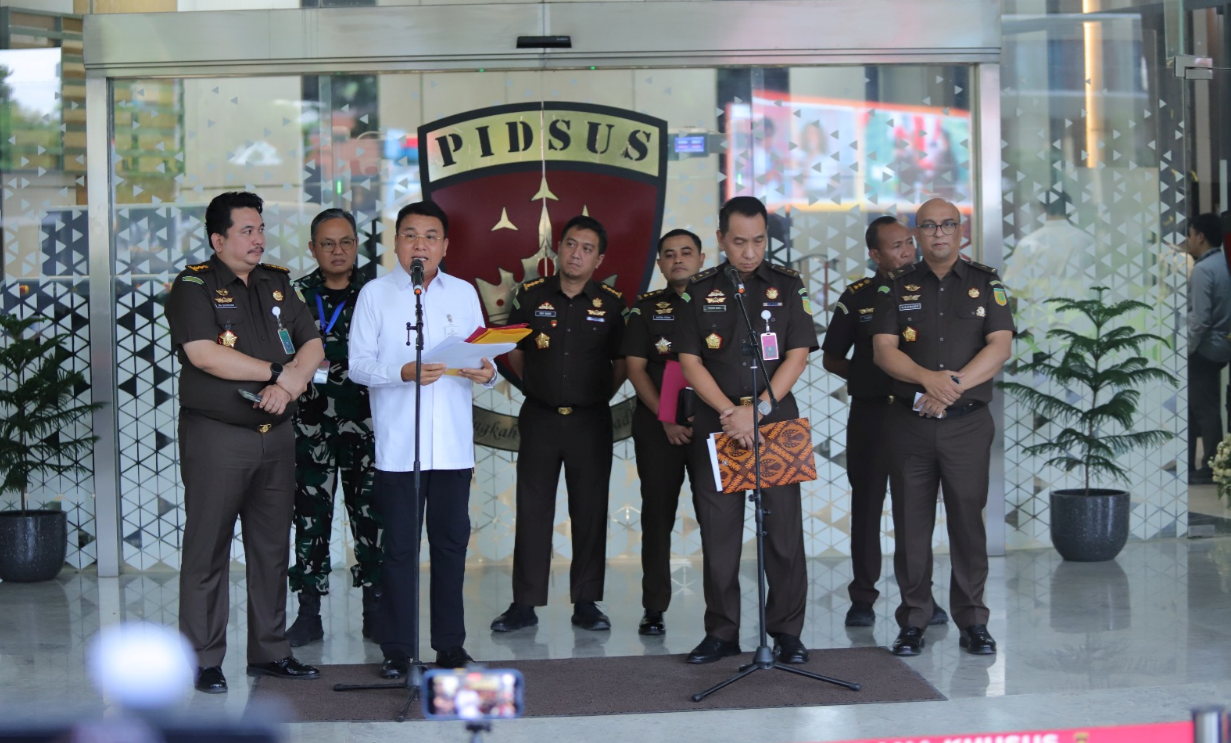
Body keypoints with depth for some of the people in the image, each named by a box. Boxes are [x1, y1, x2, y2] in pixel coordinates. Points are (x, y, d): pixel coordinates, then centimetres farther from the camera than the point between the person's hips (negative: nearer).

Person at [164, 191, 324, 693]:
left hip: (275, 435, 6)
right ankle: (203, 660, 7)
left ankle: (270, 652, 19)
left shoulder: (277, 284, 14)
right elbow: (203, 354, -18)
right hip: (216, 437, -6)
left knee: (273, 547, 10)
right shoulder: (193, 287, -5)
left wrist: (291, 383, -13)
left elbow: (312, 345, 9)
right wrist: (278, 372, -13)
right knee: (207, 549, -1)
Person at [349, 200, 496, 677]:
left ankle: (450, 644, 17)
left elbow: (481, 357, 14)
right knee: (399, 547, 1)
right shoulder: (375, 294, 3)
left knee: (451, 543, 7)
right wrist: (402, 373, -20)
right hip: (397, 446, -3)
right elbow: (358, 364, -3)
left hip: (453, 444, 3)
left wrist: (486, 373, -9)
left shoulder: (464, 294, 13)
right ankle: (397, 648, 9)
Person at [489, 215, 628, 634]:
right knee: (532, 510, 2)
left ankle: (586, 603, 13)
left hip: (591, 422, 0)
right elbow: (514, 352, 12)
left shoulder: (612, 304, 2)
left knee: (590, 511, 3)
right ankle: (525, 603, 7)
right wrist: (541, 387, 9)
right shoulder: (530, 295, 3)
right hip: (539, 418, 0)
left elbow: (622, 363, 9)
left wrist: (599, 395, 5)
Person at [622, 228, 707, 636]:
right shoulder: (646, 308, 10)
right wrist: (665, 418, -8)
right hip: (657, 425, 1)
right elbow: (635, 367, 3)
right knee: (657, 515, 4)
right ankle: (654, 609, 9)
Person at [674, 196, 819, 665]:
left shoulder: (788, 286, 5)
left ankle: (787, 631, 9)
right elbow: (689, 361, 1)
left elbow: (798, 355, -2)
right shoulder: (700, 291, 6)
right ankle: (721, 632, 12)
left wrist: (756, 410, -12)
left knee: (783, 529, 0)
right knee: (718, 532, 3)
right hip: (716, 423, 1)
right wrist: (729, 411, -12)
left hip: (776, 420, -1)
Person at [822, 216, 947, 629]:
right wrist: (867, 376, -4)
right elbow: (831, 358, 10)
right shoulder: (856, 297, 3)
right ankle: (862, 598, 11)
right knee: (866, 504, 3)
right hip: (870, 413, -1)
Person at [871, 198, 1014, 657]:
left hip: (968, 423, -1)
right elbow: (883, 350, -1)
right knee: (911, 523, 3)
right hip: (910, 423, 1)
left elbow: (1000, 347, -3)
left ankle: (973, 622, 11)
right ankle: (913, 622, 11)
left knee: (968, 520, 1)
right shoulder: (897, 287, 9)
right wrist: (928, 378, -18)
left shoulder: (986, 284, 8)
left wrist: (953, 387, -14)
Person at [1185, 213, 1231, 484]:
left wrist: (1185, 349, -15)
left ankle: (1209, 469, 1)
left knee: (1204, 409, -3)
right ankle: (1187, 464, 17)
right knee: (1195, 407, 13)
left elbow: (1200, 319, -23)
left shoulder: (1202, 270, -16)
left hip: (1204, 349, -9)